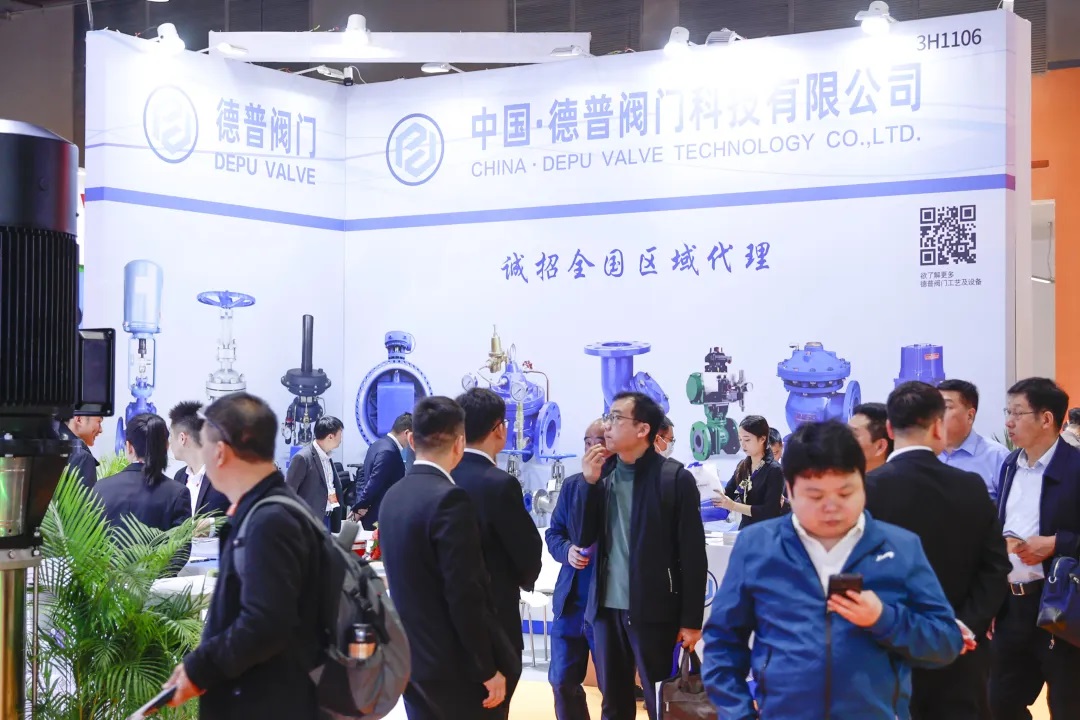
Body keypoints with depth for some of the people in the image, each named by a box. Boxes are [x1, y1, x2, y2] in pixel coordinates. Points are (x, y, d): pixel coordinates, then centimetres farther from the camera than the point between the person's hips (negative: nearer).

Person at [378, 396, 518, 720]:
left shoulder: (393, 496, 6)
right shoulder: (449, 499, -19)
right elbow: (465, 595, -21)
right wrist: (488, 669, -15)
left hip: (412, 659, 8)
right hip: (455, 667, -8)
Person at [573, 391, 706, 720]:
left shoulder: (675, 478, -8)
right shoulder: (602, 473, 5)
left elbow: (692, 553, -8)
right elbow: (582, 537, 2)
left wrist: (691, 619, -9)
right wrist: (590, 483, -10)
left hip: (655, 612, -5)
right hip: (607, 608, 5)